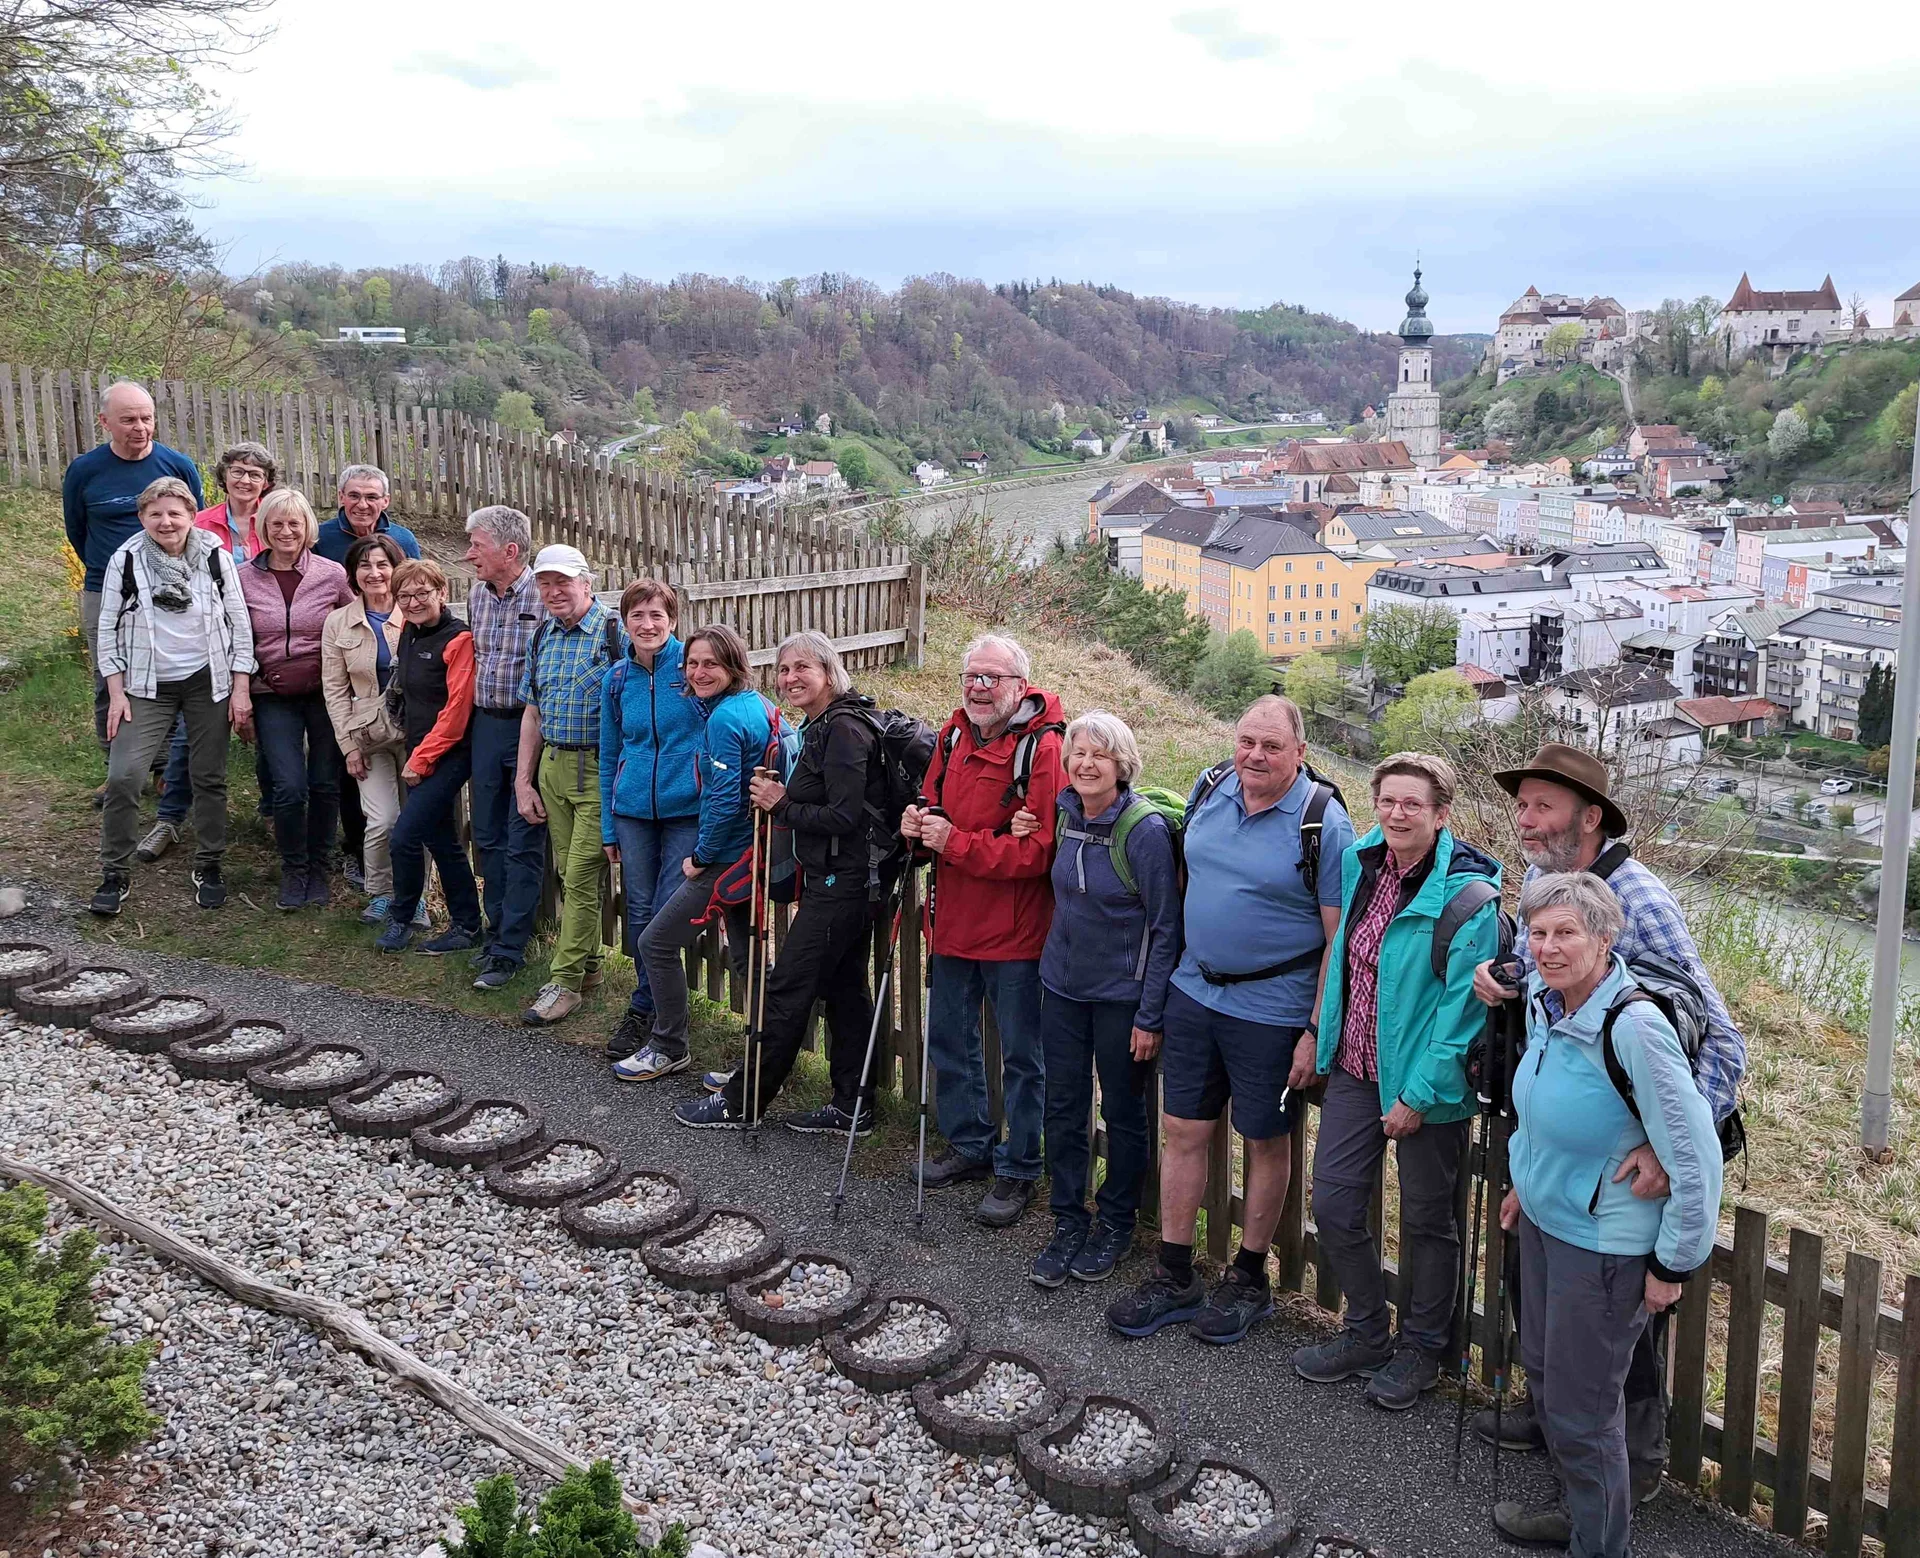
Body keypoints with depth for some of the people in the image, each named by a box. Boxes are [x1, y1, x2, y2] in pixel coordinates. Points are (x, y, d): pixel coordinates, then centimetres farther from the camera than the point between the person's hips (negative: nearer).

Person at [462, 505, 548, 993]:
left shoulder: (544, 597, -15)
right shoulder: (477, 595, 8)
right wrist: (479, 707, 18)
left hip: (529, 727, -7)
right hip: (486, 724, 7)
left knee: (523, 843, -1)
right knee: (487, 836, 13)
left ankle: (510, 949, 4)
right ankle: (498, 930, 26)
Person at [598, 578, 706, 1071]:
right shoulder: (618, 679, 8)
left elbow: (722, 733, -2)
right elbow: (609, 756, 15)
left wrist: (713, 815, -6)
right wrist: (607, 827, 14)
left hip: (686, 810, -4)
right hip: (633, 811, 4)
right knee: (639, 914, 8)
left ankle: (668, 1040, 1)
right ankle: (646, 1009, 27)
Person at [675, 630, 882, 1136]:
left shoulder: (843, 729, -17)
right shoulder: (824, 726, 15)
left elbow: (844, 816, -23)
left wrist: (782, 806, -12)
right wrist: (780, 799, 3)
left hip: (838, 882, -10)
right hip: (846, 880, 10)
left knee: (787, 990, -2)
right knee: (845, 989, 13)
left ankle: (742, 1104, 8)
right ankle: (852, 1108, 21)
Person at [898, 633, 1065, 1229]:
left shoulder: (1041, 748, -18)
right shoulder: (953, 736, 5)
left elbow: (1040, 851, -24)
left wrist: (957, 843, -26)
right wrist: (918, 822, -4)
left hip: (1015, 932, -7)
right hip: (954, 923, 8)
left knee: (1021, 1055, 6)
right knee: (949, 1039, 20)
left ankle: (1017, 1169, 21)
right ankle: (969, 1145, 38)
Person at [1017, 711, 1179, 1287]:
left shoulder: (1147, 830, -18)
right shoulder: (1064, 814, 0)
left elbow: (1165, 929, -14)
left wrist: (1150, 1015, -14)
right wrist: (1027, 837, 1)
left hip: (1122, 994, -5)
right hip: (1063, 984, 5)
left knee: (1123, 1113, 11)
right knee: (1063, 1109, 10)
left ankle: (1115, 1224, 28)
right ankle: (1068, 1223, 25)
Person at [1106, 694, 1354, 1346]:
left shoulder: (1324, 823, -15)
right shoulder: (1209, 788, 1)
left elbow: (1340, 937, -13)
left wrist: (1316, 1031, -15)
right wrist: (1176, 961, 15)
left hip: (1272, 1010, -5)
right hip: (1194, 991, 5)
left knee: (1266, 1143, 10)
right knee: (1183, 1133, 9)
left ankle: (1248, 1280, 27)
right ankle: (1174, 1279, 22)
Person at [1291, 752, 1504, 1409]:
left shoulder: (1468, 899, -20)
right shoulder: (1361, 864, 1)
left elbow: (1461, 1009, -20)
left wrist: (1419, 1096, -18)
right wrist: (1324, 1044, 22)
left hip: (1424, 1086, -6)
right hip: (1353, 1071, 6)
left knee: (1426, 1221, 11)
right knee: (1334, 1206, 9)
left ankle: (1422, 1349, 31)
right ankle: (1366, 1335, 30)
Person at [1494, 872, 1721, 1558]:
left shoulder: (1634, 1027, -29)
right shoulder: (1542, 998, -4)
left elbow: (1696, 1155, -24)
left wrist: (1673, 1264, -16)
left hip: (1604, 1242, -8)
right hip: (1542, 1218, 8)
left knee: (1581, 1410, 7)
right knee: (1542, 1374, 23)